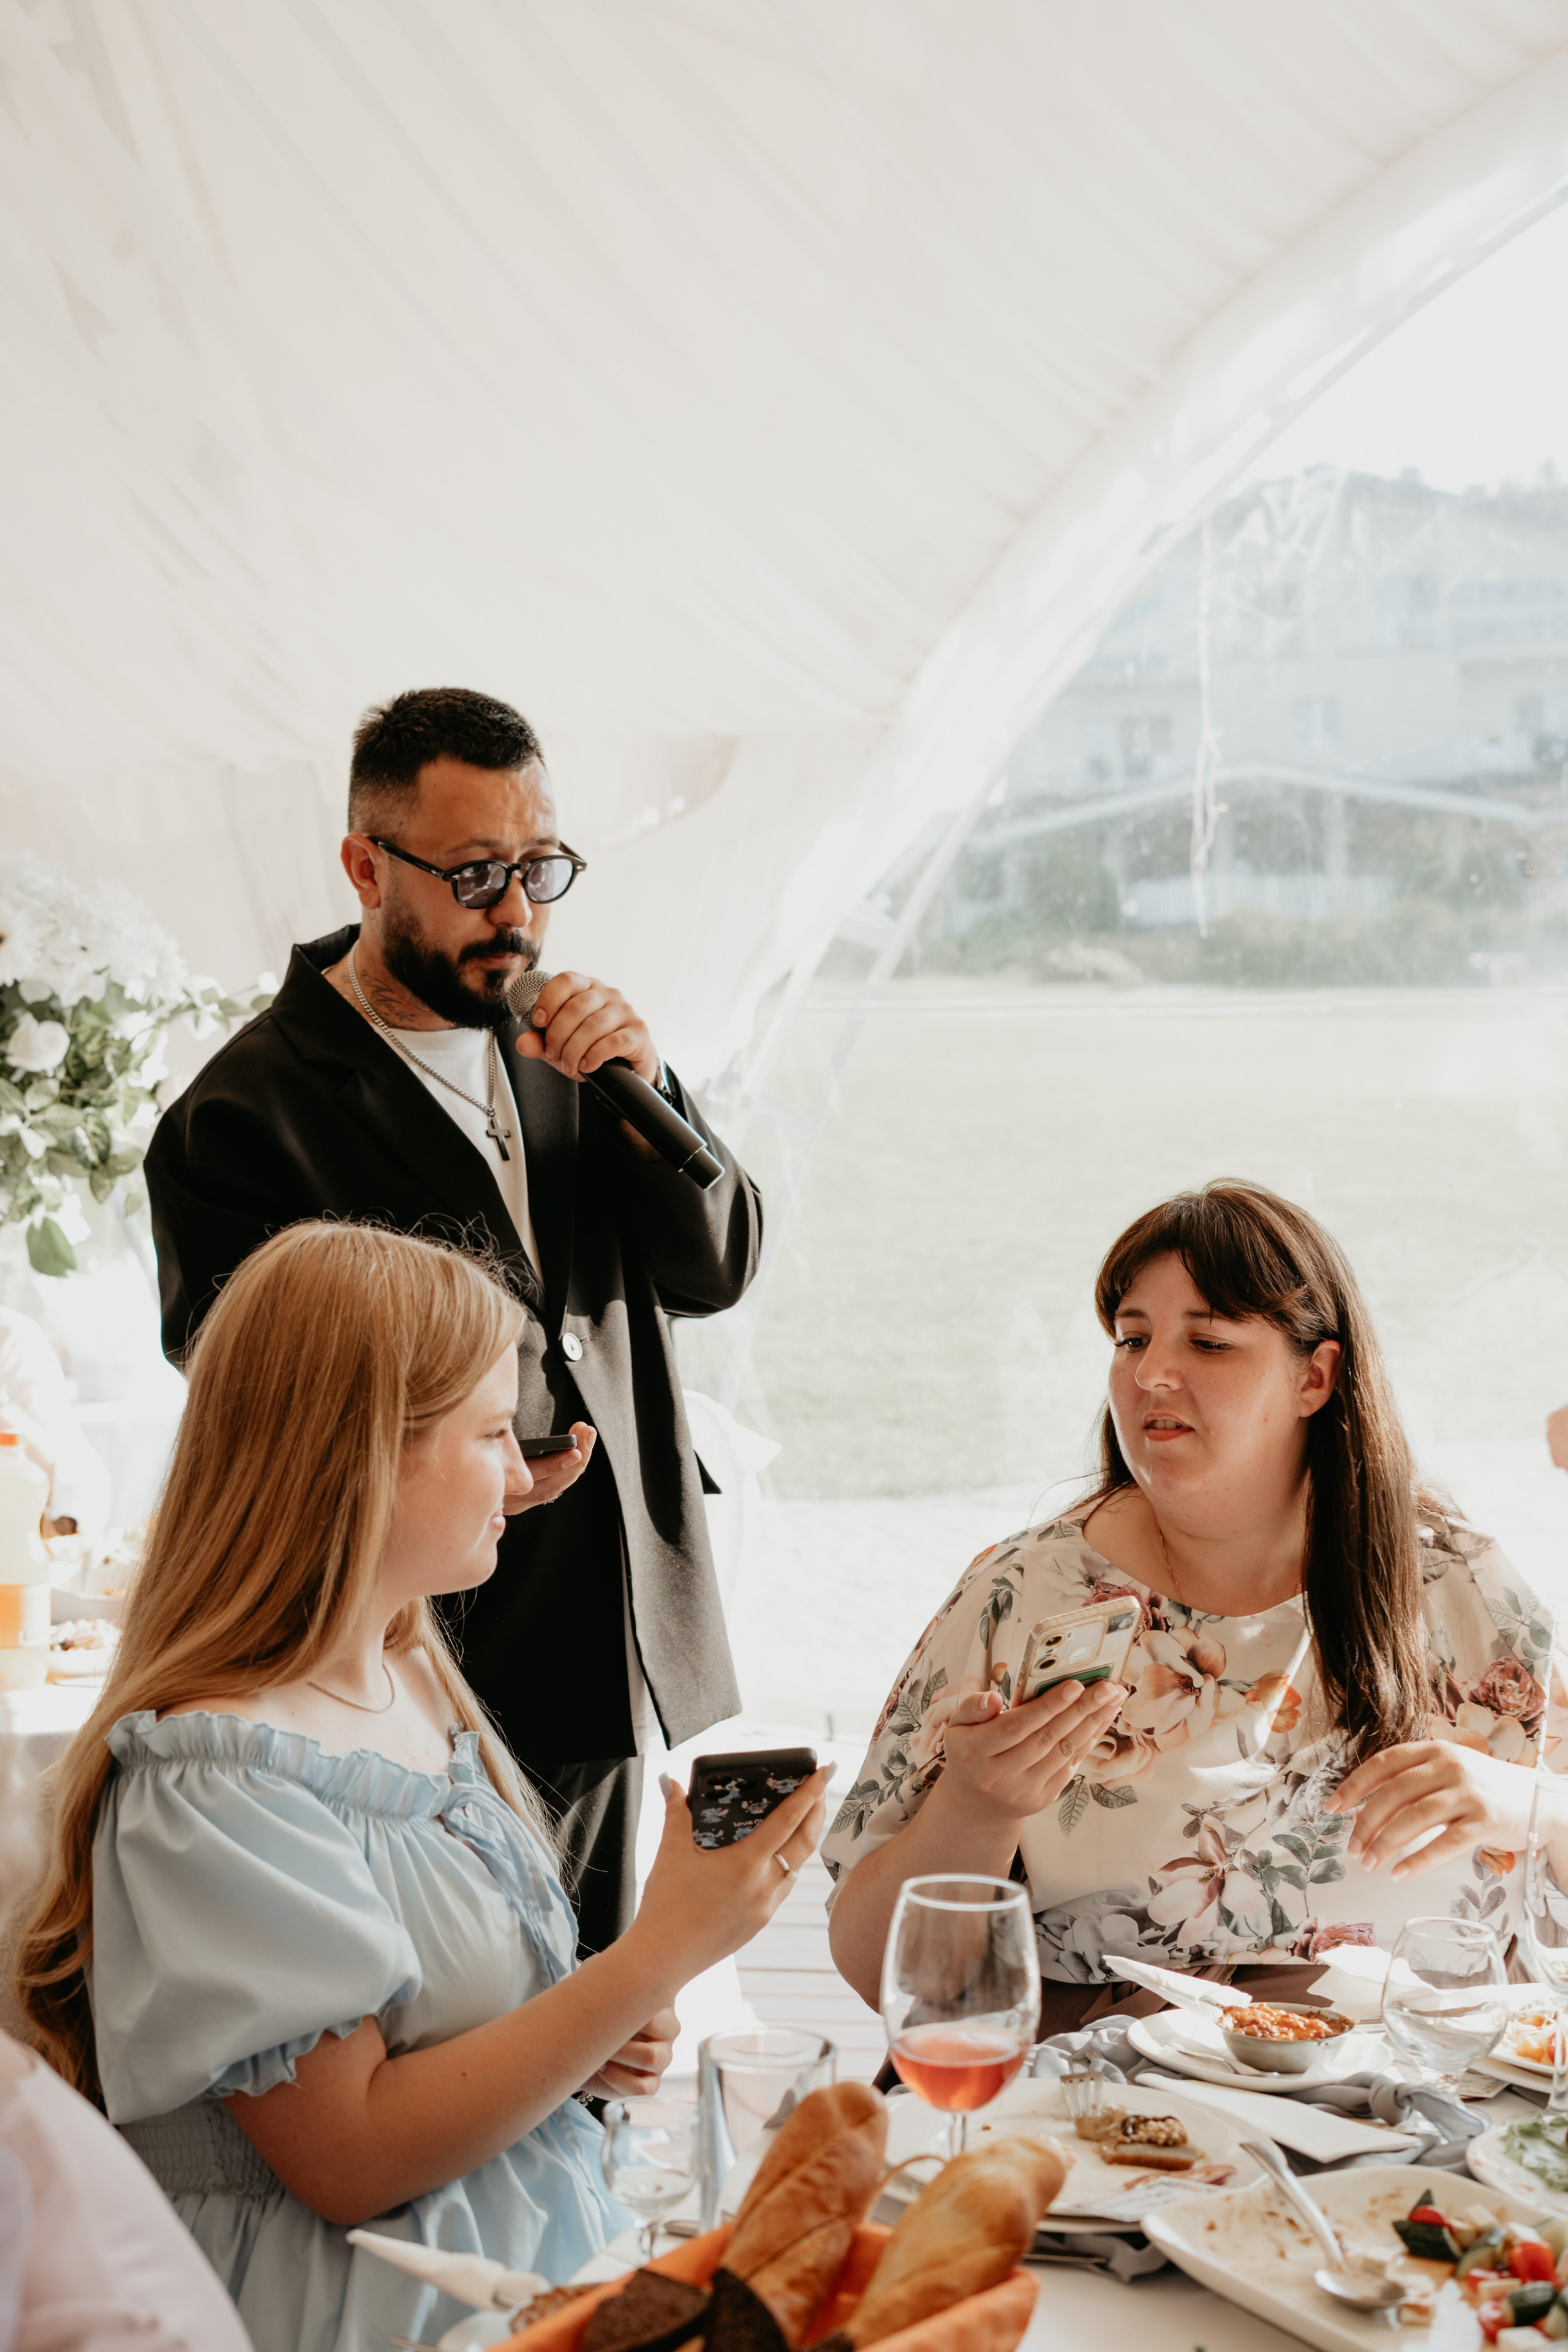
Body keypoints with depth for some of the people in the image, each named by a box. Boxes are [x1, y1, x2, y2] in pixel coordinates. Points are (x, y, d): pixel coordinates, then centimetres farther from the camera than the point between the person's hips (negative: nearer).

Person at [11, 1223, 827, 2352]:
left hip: (535, 2257, 8)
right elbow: (348, 2156, -19)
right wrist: (660, 1953, -21)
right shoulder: (213, 1780, -19)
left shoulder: (418, 1677, 8)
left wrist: (595, 2044, 1)